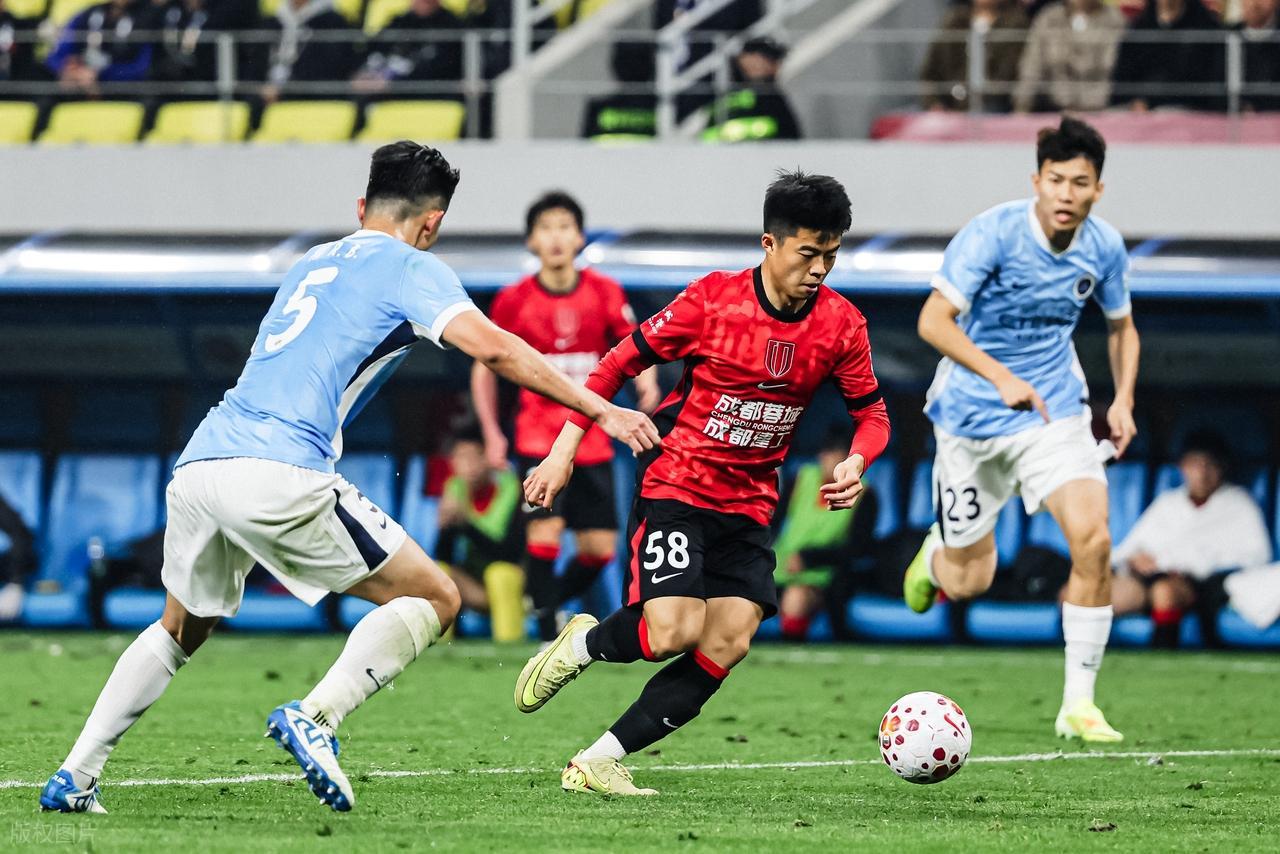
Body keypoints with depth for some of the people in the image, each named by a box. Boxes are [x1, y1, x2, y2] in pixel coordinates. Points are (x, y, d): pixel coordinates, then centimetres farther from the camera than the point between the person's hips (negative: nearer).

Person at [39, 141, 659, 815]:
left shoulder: (313, 262, 27)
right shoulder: (409, 267, 5)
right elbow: (491, 347, -8)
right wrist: (600, 410, -6)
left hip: (197, 463, 7)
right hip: (278, 475, -7)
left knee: (181, 629, 30)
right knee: (434, 599, 4)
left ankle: (74, 777, 22)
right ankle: (315, 716, -15)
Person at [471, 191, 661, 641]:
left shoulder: (605, 293, -2)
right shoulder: (513, 300, -4)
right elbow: (485, 368, 7)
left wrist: (646, 380, -16)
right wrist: (492, 434, 2)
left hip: (591, 438, 2)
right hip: (538, 434, -2)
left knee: (600, 549, 1)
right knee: (545, 528, -19)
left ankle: (553, 600, 29)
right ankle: (547, 635, -9)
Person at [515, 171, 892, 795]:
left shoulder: (841, 325, -3)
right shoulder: (713, 300, -14)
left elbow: (871, 412, 10)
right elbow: (620, 363, -5)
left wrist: (855, 464, -13)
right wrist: (564, 451, -8)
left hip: (749, 505, 5)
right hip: (675, 485, -5)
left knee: (728, 643, -11)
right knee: (673, 632, -22)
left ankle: (597, 763, -6)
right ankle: (582, 645, 11)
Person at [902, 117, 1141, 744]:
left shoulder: (1104, 248, -4)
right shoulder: (993, 234, -19)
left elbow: (1120, 325, 16)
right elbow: (934, 321, -23)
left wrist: (1123, 399, 1)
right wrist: (1002, 378, -34)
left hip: (1055, 411, 3)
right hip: (972, 414, -3)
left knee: (1093, 540, -20)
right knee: (970, 582, 5)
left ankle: (1078, 704, -11)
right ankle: (937, 552, 46)